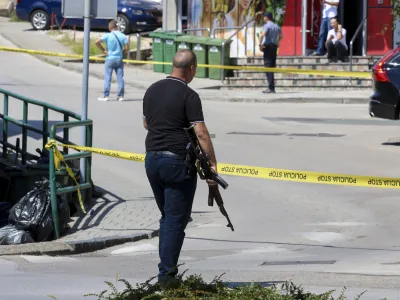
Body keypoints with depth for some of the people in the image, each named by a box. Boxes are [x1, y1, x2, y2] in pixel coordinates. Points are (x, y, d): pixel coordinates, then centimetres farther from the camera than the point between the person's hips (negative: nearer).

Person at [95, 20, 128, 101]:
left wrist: (103, 50, -6)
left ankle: (106, 95, 0)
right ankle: (120, 95, 6)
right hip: (119, 59, 3)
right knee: (120, 78, 5)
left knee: (107, 78, 1)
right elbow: (126, 48, -3)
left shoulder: (108, 36, -7)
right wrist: (122, 54, 12)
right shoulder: (123, 36, 1)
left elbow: (97, 42, -15)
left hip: (110, 59, -3)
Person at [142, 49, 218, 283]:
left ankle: (167, 268, 18)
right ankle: (166, 273, -5)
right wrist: (212, 163, -15)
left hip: (152, 159, 7)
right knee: (176, 219, -2)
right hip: (177, 161, -7)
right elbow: (201, 133, -17)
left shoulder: (152, 90, 10)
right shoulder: (188, 96, -12)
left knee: (167, 217, 18)